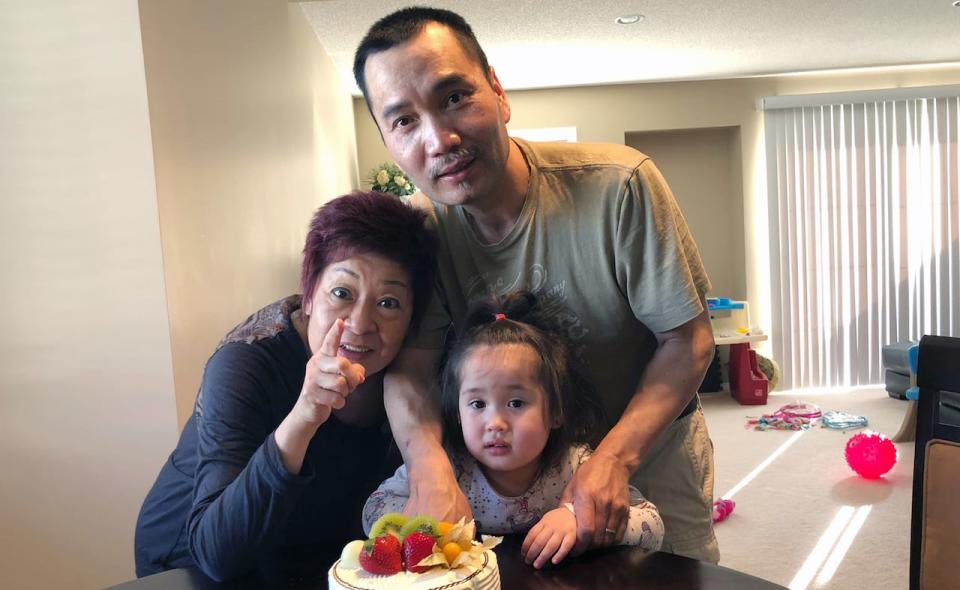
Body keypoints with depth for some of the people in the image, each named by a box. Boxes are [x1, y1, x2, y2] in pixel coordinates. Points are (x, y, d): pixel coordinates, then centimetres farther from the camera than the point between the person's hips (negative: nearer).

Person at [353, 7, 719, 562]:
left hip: (651, 443, -2)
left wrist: (614, 459, -33)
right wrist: (430, 469, -41)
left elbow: (688, 339, -21)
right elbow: (411, 366, -20)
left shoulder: (618, 186, -27)